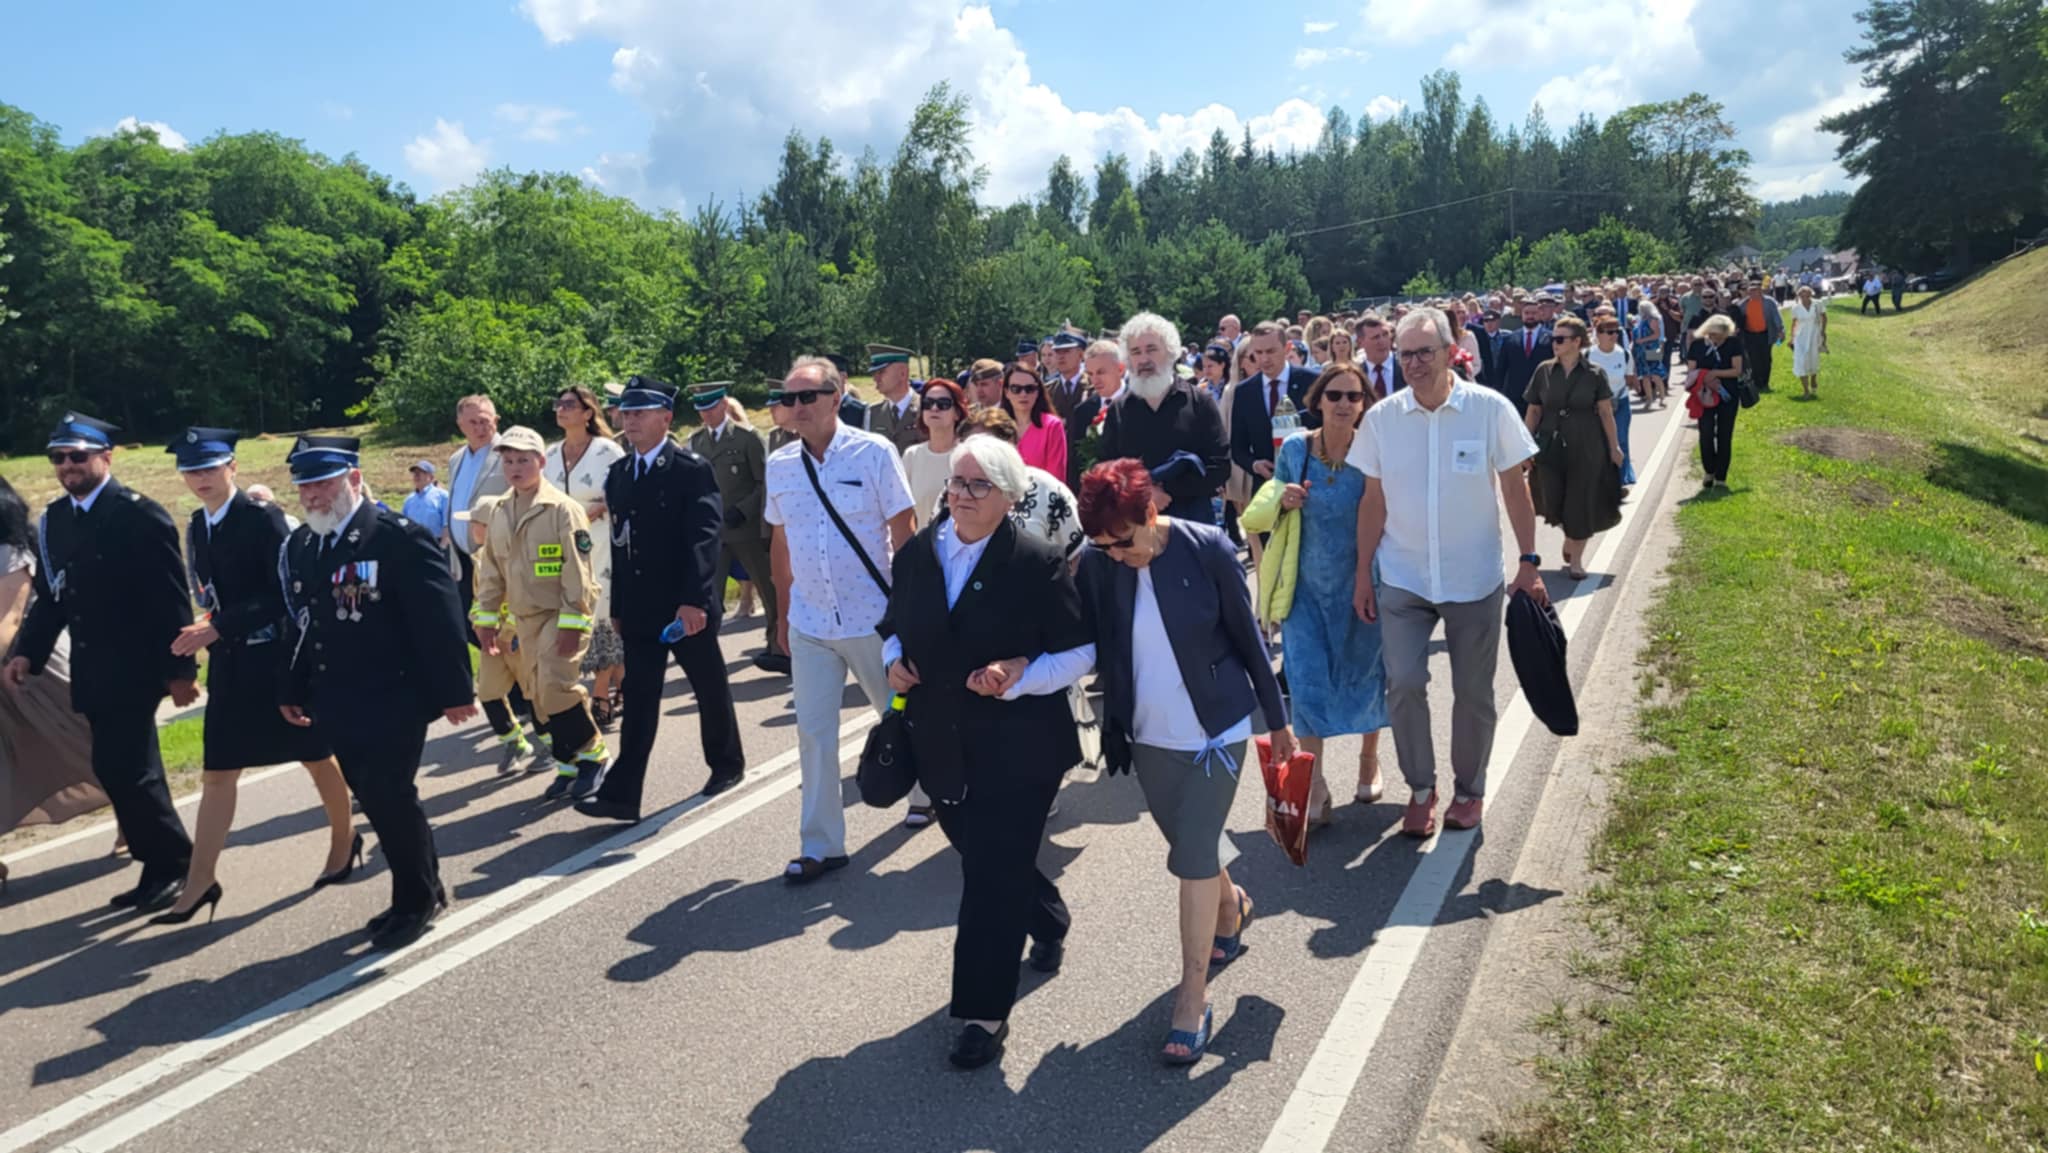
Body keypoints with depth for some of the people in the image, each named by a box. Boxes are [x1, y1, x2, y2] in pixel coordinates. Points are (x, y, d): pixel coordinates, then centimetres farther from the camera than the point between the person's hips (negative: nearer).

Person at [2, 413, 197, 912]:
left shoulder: (140, 515, -12)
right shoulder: (54, 519, 9)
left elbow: (171, 599, -14)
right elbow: (51, 596, 14)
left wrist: (180, 669, -15)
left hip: (133, 669, -7)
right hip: (91, 672, 7)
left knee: (121, 769, -9)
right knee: (124, 770, 12)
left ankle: (171, 864, 8)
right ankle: (164, 866, 23)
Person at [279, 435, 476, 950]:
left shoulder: (399, 537, -15)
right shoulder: (300, 545, 8)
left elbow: (440, 619, -16)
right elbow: (305, 623, 15)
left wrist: (454, 691, -16)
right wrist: (294, 689, 13)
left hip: (394, 702, -7)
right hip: (338, 708, 7)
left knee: (390, 798, -3)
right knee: (374, 799, 14)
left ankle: (415, 901, 17)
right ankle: (423, 890, 30)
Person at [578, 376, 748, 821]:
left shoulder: (693, 470, -10)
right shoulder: (618, 474, 9)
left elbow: (703, 539, -19)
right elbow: (620, 544, 12)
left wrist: (694, 599, -28)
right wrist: (617, 607, 12)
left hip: (688, 606, -5)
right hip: (640, 608, 5)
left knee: (710, 688, 12)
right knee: (638, 700, 2)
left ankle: (727, 763, 32)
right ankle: (621, 794, 0)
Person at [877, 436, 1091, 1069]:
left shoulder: (1038, 563, -11)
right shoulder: (915, 555, 4)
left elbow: (1081, 650, -8)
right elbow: (893, 627, 19)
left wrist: (1018, 676, -22)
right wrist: (894, 660, -3)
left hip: (1017, 748, -6)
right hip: (943, 747, 6)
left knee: (992, 873, -6)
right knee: (985, 857, 21)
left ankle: (984, 1011, 8)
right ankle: (1049, 923, 50)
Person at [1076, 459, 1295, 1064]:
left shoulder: (1207, 549, -17)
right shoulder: (1097, 564, -10)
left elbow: (1248, 638, -7)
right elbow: (1091, 648, 1)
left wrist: (1277, 720, 1)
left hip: (1216, 729, -4)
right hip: (1148, 735, 4)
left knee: (1194, 855, -5)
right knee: (1191, 848, 20)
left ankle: (1193, 1001, 7)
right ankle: (1231, 905, 52)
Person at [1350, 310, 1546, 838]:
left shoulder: (1490, 409, -8)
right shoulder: (1382, 417, -3)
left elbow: (1515, 488, -1)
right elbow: (1374, 499, 2)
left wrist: (1529, 562, -4)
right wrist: (1362, 574, 2)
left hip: (1475, 578, -1)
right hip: (1402, 578, 1)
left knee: (1474, 693, 9)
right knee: (1404, 683, -7)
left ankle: (1470, 788, 30)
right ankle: (1421, 788, 14)